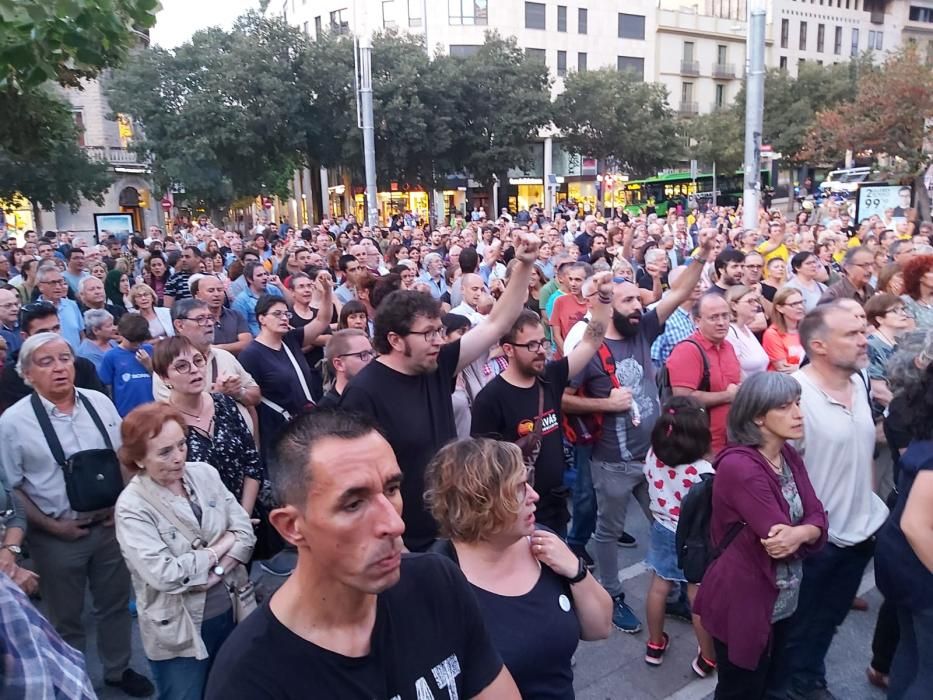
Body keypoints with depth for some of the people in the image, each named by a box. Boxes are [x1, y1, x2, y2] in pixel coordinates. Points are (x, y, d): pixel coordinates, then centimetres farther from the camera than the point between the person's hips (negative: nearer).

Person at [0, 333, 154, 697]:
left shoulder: (99, 403, -3)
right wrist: (51, 526, -12)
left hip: (109, 525, 3)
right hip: (57, 537, -3)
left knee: (115, 604, 20)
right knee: (66, 618, 16)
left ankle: (118, 670, 42)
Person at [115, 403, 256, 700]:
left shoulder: (205, 473, -3)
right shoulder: (131, 507, -17)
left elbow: (245, 531, -4)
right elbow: (165, 575, -25)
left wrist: (216, 572, -18)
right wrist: (220, 547, -15)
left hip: (230, 612, 5)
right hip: (178, 631, -5)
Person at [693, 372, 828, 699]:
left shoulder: (790, 456, 2)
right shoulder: (738, 466, -27)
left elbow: (818, 519, -5)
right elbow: (777, 533, -28)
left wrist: (798, 534, -25)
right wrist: (805, 533, -9)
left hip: (785, 601, 8)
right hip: (743, 605, -8)